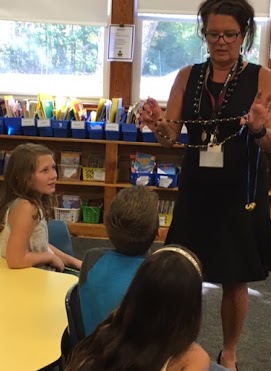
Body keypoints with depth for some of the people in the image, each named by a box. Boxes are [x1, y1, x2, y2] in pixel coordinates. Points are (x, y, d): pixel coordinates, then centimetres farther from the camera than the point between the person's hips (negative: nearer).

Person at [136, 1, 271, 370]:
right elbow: (170, 137, 1)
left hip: (241, 193, -2)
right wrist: (158, 123, -21)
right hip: (195, 191, 2)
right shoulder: (187, 77, 3)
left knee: (235, 281, 10)